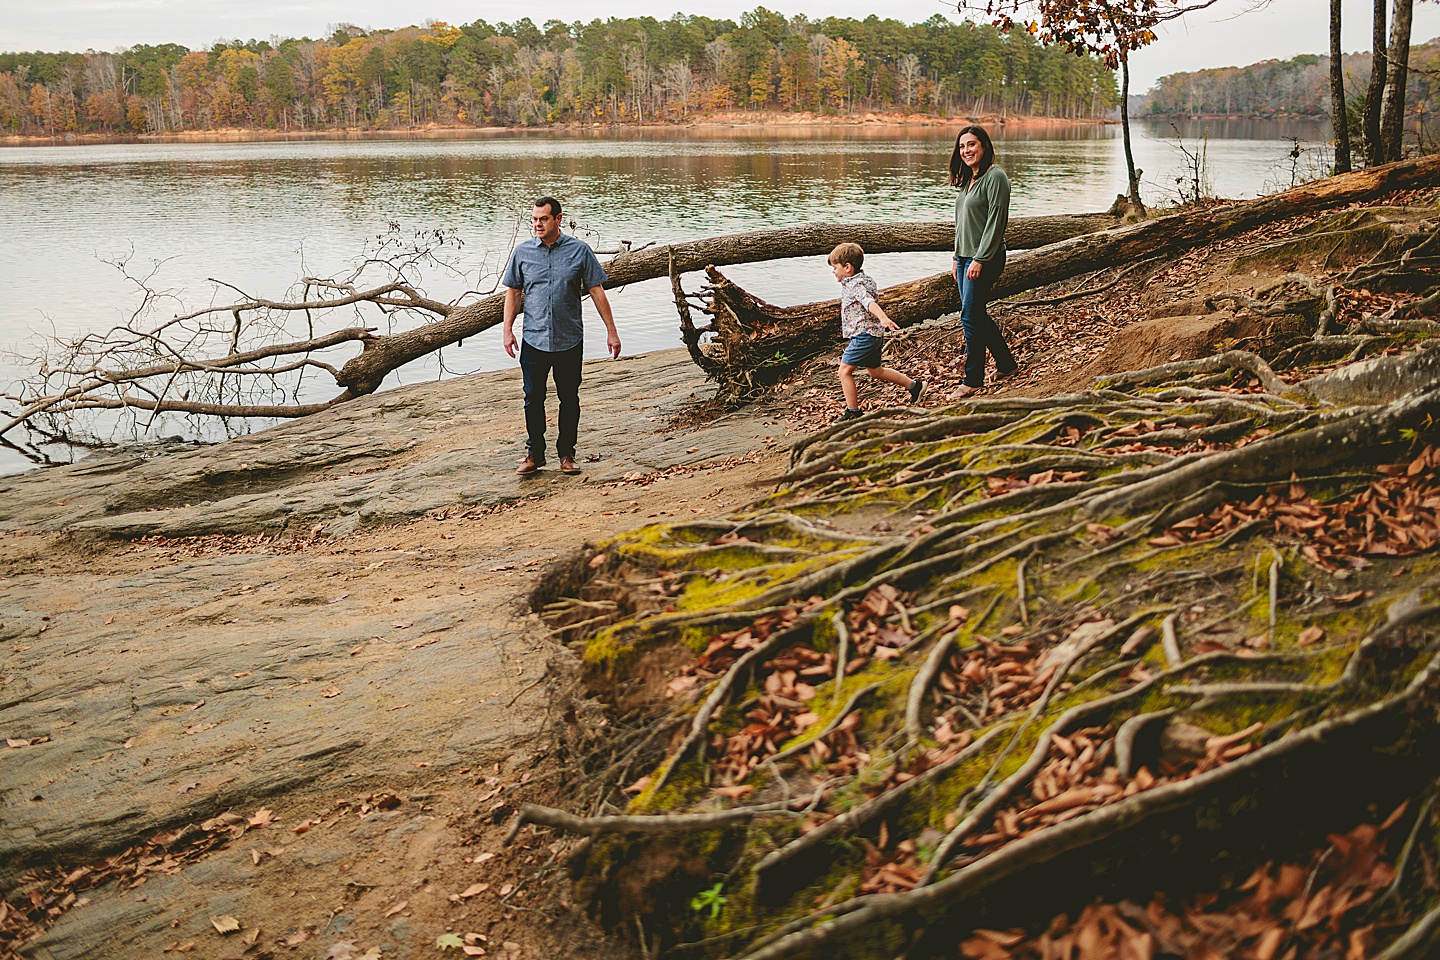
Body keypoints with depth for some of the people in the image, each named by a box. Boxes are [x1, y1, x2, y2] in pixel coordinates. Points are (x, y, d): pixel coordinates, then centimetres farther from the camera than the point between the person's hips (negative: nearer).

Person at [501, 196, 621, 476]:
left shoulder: (580, 250, -1)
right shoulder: (522, 252, 3)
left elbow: (597, 291, 2)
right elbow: (513, 292, 11)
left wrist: (611, 331, 0)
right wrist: (507, 330, 3)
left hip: (569, 340, -1)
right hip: (533, 339, 1)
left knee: (569, 398, 7)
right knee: (533, 398, 2)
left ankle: (566, 454, 19)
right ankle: (535, 454, 15)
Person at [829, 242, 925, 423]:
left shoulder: (856, 285, -18)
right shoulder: (860, 280, 14)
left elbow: (870, 302, -38)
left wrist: (882, 317, -55)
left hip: (864, 335, -11)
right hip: (874, 334, 11)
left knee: (844, 370, -8)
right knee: (875, 370, 24)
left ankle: (853, 411, -5)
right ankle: (914, 386, 30)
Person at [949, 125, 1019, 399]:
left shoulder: (995, 176, -12)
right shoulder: (968, 180, 15)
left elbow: (996, 221, -17)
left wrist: (980, 260, -20)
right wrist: (957, 258, 17)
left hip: (985, 259, -9)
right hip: (966, 257, 9)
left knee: (970, 316, -8)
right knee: (977, 316, 13)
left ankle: (973, 380, 0)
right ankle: (1007, 365, 26)